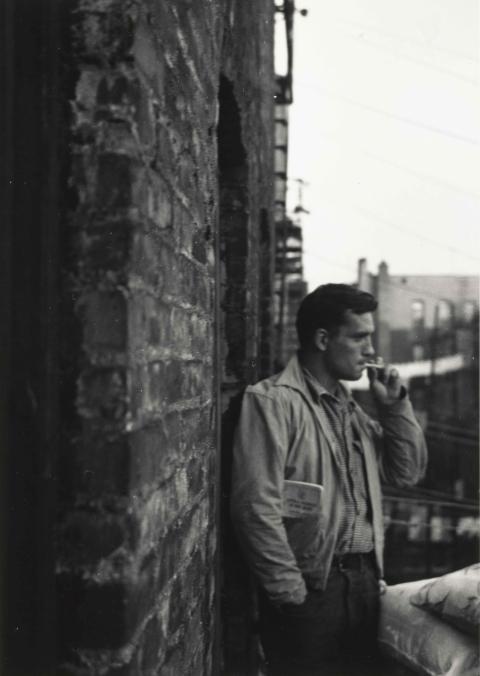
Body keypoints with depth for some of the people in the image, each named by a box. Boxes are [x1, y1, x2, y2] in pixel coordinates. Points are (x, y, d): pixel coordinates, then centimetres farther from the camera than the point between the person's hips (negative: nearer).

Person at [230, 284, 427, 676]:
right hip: (309, 588, -7)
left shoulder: (349, 406, 14)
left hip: (364, 580, 7)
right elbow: (257, 508, -18)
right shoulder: (273, 401, -12)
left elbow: (408, 473, 16)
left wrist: (395, 405, 5)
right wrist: (291, 593, -17)